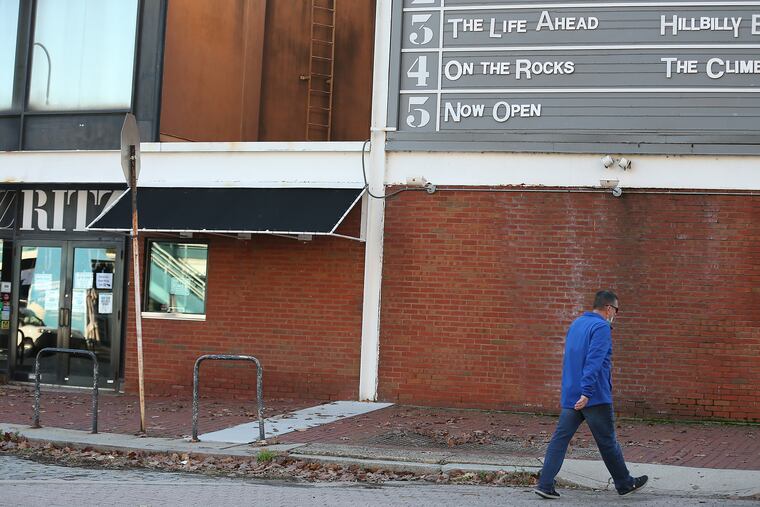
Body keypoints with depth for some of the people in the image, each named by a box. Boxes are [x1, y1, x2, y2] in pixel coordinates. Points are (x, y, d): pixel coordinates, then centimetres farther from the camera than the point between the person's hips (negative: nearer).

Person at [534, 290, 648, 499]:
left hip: (570, 396, 7)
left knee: (560, 439, 3)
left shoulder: (576, 324, 16)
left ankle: (545, 484, -3)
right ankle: (625, 484, 21)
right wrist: (586, 393, -27)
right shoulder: (601, 327, -12)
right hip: (595, 397, -7)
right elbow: (594, 362, -22)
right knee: (608, 442, 6)